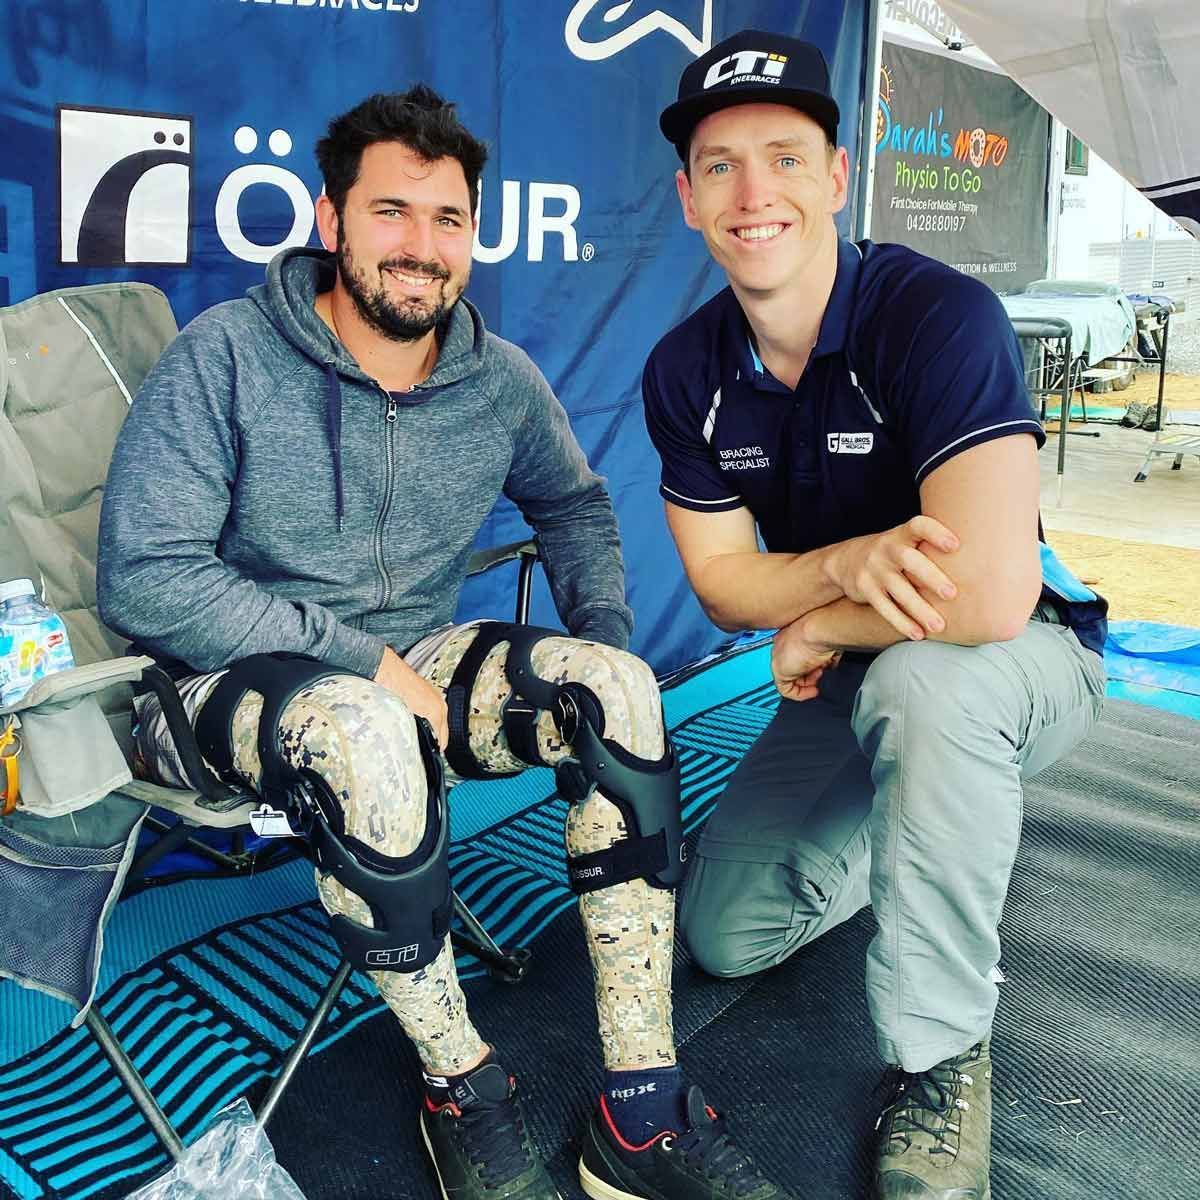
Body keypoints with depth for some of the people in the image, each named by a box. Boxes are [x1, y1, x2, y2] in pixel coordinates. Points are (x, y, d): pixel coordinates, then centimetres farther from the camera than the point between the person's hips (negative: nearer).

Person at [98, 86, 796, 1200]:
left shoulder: (502, 381, 3)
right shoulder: (223, 357, -12)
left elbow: (572, 504, 21)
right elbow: (143, 578, -19)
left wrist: (606, 635, 1)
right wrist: (364, 662, -22)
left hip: (410, 662, 5)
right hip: (231, 679, -4)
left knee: (614, 688, -21)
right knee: (366, 736, -39)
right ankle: (459, 1081, -14)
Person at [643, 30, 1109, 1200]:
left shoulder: (938, 315, -28)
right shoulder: (686, 370, -8)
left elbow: (987, 596, -38)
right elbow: (722, 580, -6)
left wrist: (815, 629, -21)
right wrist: (850, 563, -27)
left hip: (1024, 661, -5)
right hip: (851, 690, 6)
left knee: (922, 676, -41)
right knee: (725, 934, 5)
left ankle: (941, 1056, -20)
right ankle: (905, 826, 33)